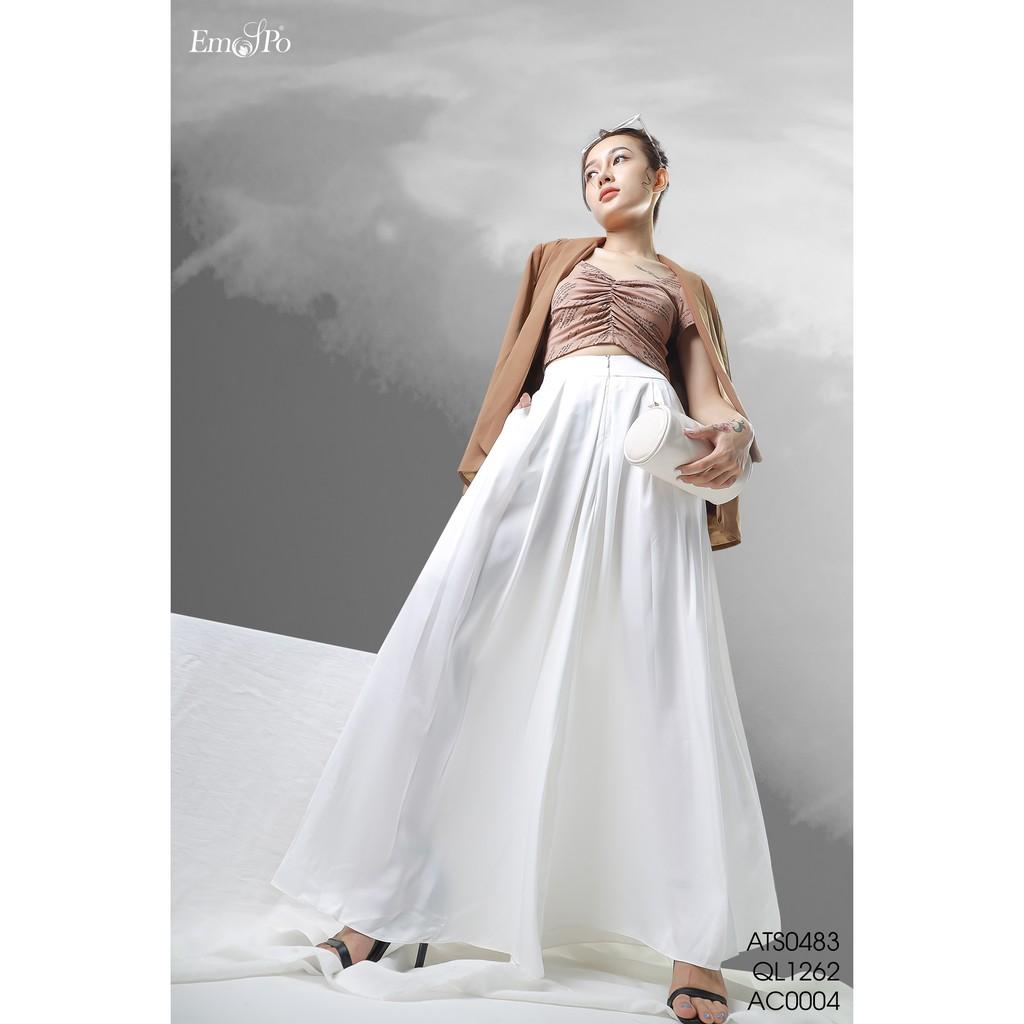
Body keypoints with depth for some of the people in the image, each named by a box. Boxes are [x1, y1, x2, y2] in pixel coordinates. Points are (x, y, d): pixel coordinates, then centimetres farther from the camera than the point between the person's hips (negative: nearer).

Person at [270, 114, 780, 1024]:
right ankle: (386, 894, -6)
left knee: (669, 669, -15)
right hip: (547, 436, 1)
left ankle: (697, 941, -9)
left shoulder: (683, 287, 27)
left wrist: (733, 434, -8)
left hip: (647, 448, -1)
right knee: (450, 636, -14)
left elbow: (708, 397, 16)